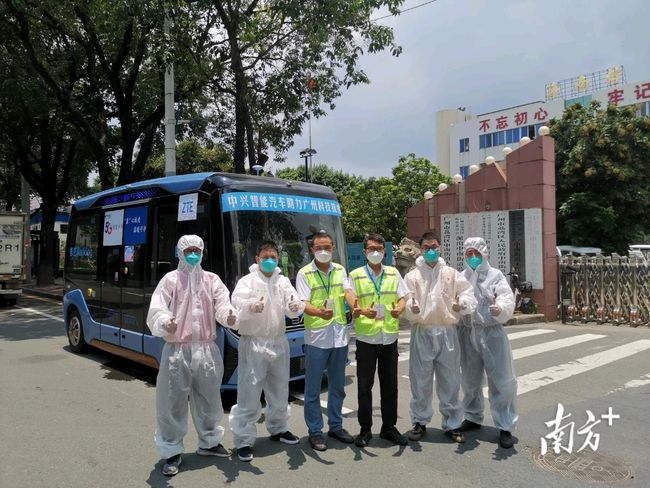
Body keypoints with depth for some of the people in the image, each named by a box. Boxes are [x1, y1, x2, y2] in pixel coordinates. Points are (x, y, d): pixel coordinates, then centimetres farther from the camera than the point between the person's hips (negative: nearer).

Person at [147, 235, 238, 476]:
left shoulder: (212, 280, 7)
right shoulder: (170, 279, -3)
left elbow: (222, 305, -4)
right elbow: (156, 310, -11)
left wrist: (230, 316, -28)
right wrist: (165, 323, -34)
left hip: (207, 350, 4)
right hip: (177, 351, -3)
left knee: (209, 401, 18)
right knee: (172, 404, 3)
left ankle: (209, 442, 38)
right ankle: (172, 452, 21)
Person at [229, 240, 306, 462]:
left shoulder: (283, 282, 7)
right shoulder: (247, 281, -5)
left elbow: (294, 308, -5)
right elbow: (238, 302, -22)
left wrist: (296, 307, -30)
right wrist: (251, 306, -44)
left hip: (278, 342, 5)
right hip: (253, 343, -5)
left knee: (279, 390, 18)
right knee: (249, 394, -5)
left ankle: (278, 428, 37)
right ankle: (244, 441, 5)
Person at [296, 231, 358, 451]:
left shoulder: (340, 270, 9)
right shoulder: (304, 274, -5)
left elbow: (348, 292, -5)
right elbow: (304, 304, -14)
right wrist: (318, 312, -36)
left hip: (340, 336, 5)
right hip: (316, 337, -5)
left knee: (337, 386, 16)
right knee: (313, 388, 3)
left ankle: (336, 426, 31)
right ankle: (315, 432, 16)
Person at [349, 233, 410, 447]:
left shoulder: (394, 274, 10)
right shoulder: (355, 275, 2)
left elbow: (402, 298, 7)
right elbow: (352, 305, -2)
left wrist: (399, 308, -16)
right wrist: (363, 311, -23)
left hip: (389, 336, 3)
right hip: (366, 336, -2)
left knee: (390, 385, 11)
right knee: (364, 385, 4)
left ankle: (389, 427, 25)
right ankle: (365, 429, 17)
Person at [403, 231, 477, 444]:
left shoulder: (452, 274, 8)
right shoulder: (412, 275, 5)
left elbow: (467, 292, -1)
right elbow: (405, 301, -4)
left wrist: (461, 304, -23)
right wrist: (411, 308, -27)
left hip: (447, 332, 1)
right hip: (422, 332, -1)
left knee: (450, 381, 7)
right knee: (420, 380, 5)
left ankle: (451, 424, 21)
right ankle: (419, 422, 21)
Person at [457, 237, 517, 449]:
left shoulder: (495, 275, -1)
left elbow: (507, 298, -11)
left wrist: (500, 308, -33)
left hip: (492, 332, -3)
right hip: (468, 333, 3)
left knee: (502, 380, -2)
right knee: (470, 379, 16)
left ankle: (505, 427, 10)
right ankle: (473, 417, 34)